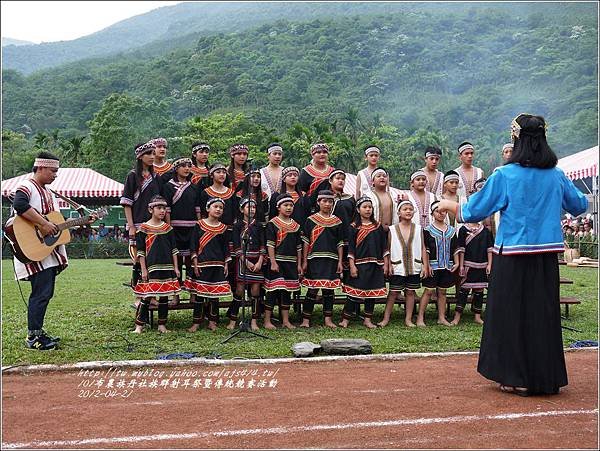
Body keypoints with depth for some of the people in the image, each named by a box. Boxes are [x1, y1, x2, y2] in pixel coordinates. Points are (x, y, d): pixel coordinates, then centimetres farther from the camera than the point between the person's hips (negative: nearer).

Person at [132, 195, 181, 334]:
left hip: (167, 267, 4)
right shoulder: (144, 228, -1)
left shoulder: (168, 228, 9)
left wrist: (176, 267, 6)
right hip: (151, 267, -4)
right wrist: (143, 270, -5)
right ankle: (139, 325, 4)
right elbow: (140, 251, -1)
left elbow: (174, 249, 11)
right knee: (146, 296, -5)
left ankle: (162, 324, 17)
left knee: (164, 296, 8)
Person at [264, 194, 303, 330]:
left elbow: (298, 246, 15)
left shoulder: (295, 225, 12)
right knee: (273, 291, -3)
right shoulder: (273, 224, -4)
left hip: (291, 263, 6)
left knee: (287, 292, 10)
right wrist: (273, 262, -15)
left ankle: (286, 321, 17)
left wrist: (299, 264, 12)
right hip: (277, 261, -5)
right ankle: (267, 321, 5)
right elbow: (270, 245, -9)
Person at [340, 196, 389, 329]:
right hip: (359, 264, -4)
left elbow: (384, 247, 11)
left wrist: (386, 264, 6)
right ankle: (345, 319, 3)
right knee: (354, 291, -4)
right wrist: (352, 265, -10)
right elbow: (351, 248, -3)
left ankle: (368, 319, 17)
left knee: (372, 292, 7)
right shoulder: (354, 227, 0)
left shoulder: (378, 226, 9)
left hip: (375, 265, 4)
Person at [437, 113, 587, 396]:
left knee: (512, 314, 8)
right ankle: (547, 378, 21)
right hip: (547, 255, 4)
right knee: (544, 314, 12)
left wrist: (448, 205, 12)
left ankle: (517, 378, 13)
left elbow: (473, 212, -6)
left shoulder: (505, 175, -10)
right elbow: (580, 206, 16)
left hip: (512, 257, -4)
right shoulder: (557, 176, 2)